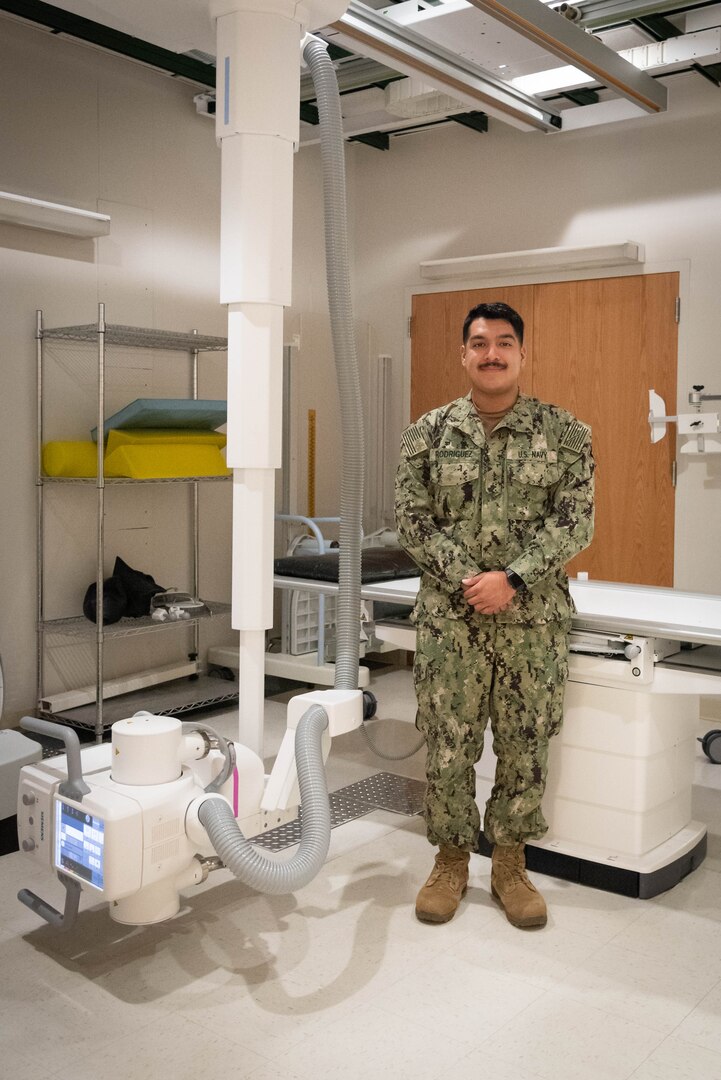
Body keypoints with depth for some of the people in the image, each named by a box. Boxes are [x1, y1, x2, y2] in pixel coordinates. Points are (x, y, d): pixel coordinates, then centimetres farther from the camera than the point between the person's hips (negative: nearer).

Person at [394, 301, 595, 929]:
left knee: (526, 747, 9)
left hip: (534, 621, 0)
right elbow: (413, 521, -2)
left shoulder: (565, 434, 1)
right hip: (449, 621, 0)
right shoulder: (428, 434, 3)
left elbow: (575, 522, -6)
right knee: (447, 747, 6)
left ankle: (510, 863, 28)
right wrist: (468, 579, -14)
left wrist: (512, 579, -17)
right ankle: (451, 860, 26)